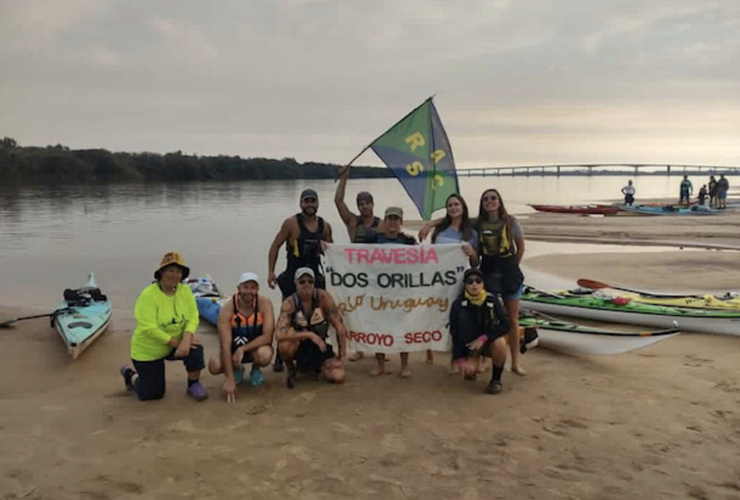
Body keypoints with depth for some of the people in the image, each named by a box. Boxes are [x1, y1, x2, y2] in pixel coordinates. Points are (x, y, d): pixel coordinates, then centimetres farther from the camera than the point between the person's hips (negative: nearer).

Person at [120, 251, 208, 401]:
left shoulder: (185, 290, -9)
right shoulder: (148, 295, -23)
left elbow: (193, 318, -13)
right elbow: (149, 329, -28)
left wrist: (186, 339, -32)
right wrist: (176, 342, -27)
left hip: (175, 344, 4)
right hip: (148, 351, -3)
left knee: (195, 349, -27)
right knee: (152, 394, 3)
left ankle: (194, 385, -1)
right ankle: (130, 375, 35)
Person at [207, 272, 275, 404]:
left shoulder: (264, 303, -22)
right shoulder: (227, 309, -23)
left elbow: (267, 336, -23)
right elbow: (225, 345, -27)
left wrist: (243, 349, -32)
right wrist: (230, 379, -33)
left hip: (257, 346, -1)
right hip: (234, 348, 1)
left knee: (264, 355, -35)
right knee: (214, 366, -27)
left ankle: (255, 370, 4)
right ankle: (237, 370, 10)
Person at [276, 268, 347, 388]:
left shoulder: (323, 297, -17)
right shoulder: (289, 303, -20)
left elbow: (339, 326, -13)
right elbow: (280, 334, -34)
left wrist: (341, 355, -13)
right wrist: (310, 335, -37)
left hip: (319, 345, 2)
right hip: (298, 345, -2)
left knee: (338, 377, -16)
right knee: (285, 344, -37)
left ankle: (315, 367, 19)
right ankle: (291, 369, -1)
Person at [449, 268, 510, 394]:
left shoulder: (492, 300, -13)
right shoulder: (458, 305, -15)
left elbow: (505, 324, -19)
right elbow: (455, 333, -15)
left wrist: (483, 338, -30)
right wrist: (460, 359, -22)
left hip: (489, 342, 0)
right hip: (469, 345, 0)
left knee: (499, 343, -34)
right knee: (468, 372, -23)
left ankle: (496, 380, -10)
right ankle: (474, 359, 16)